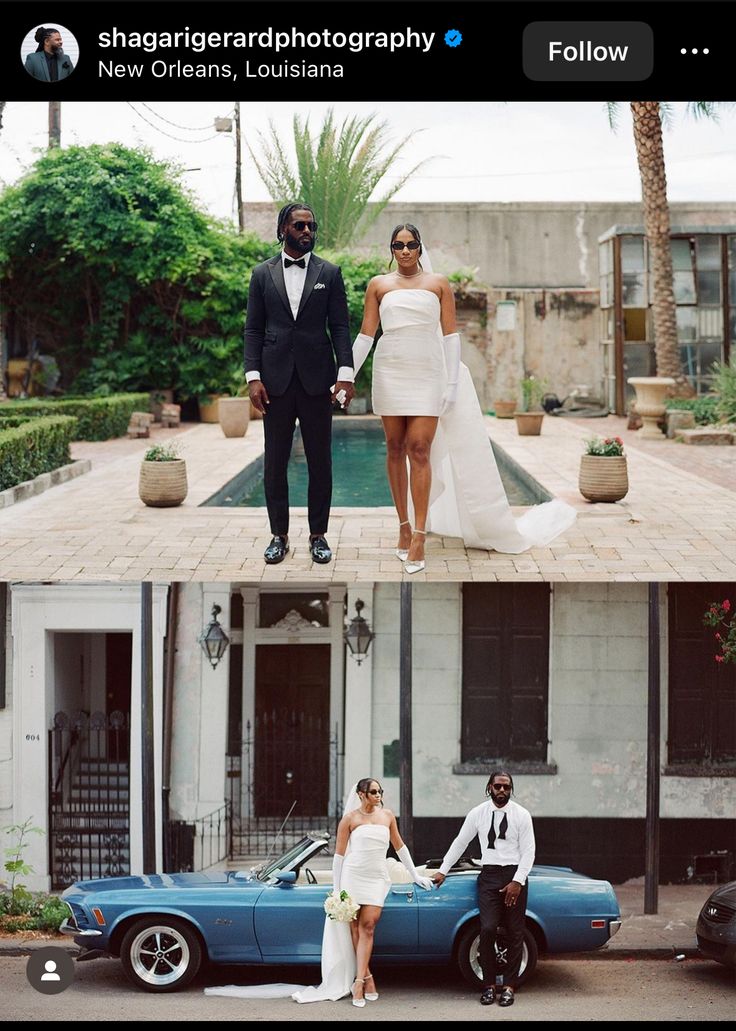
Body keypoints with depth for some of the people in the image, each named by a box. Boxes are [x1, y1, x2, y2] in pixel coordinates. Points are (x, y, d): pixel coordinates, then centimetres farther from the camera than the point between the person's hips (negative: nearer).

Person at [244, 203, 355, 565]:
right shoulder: (262, 273, 7)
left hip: (316, 380, 0)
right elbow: (253, 329, 5)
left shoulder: (329, 273, 5)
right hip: (276, 381, 1)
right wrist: (253, 376, -5)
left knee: (320, 461, 4)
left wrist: (345, 373, -11)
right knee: (274, 463, 4)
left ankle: (318, 534, 12)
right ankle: (279, 535, 13)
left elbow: (340, 327, 1)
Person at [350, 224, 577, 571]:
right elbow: (365, 335, 7)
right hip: (389, 373, 2)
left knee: (419, 449, -10)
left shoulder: (438, 284, 6)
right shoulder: (378, 285, 8)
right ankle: (404, 526, 14)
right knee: (395, 448, 5)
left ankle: (419, 536, -11)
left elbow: (450, 335, 5)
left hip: (426, 374, -2)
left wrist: (452, 383, -2)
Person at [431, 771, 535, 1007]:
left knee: (515, 933, 1)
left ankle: (508, 986, 8)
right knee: (488, 929, -11)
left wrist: (517, 882, -12)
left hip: (515, 876, -1)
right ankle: (489, 985, -1)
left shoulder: (521, 815, -2)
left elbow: (528, 852, -3)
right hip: (489, 875, 1)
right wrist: (442, 871, 16)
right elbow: (460, 843, 13)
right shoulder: (478, 813, 3)